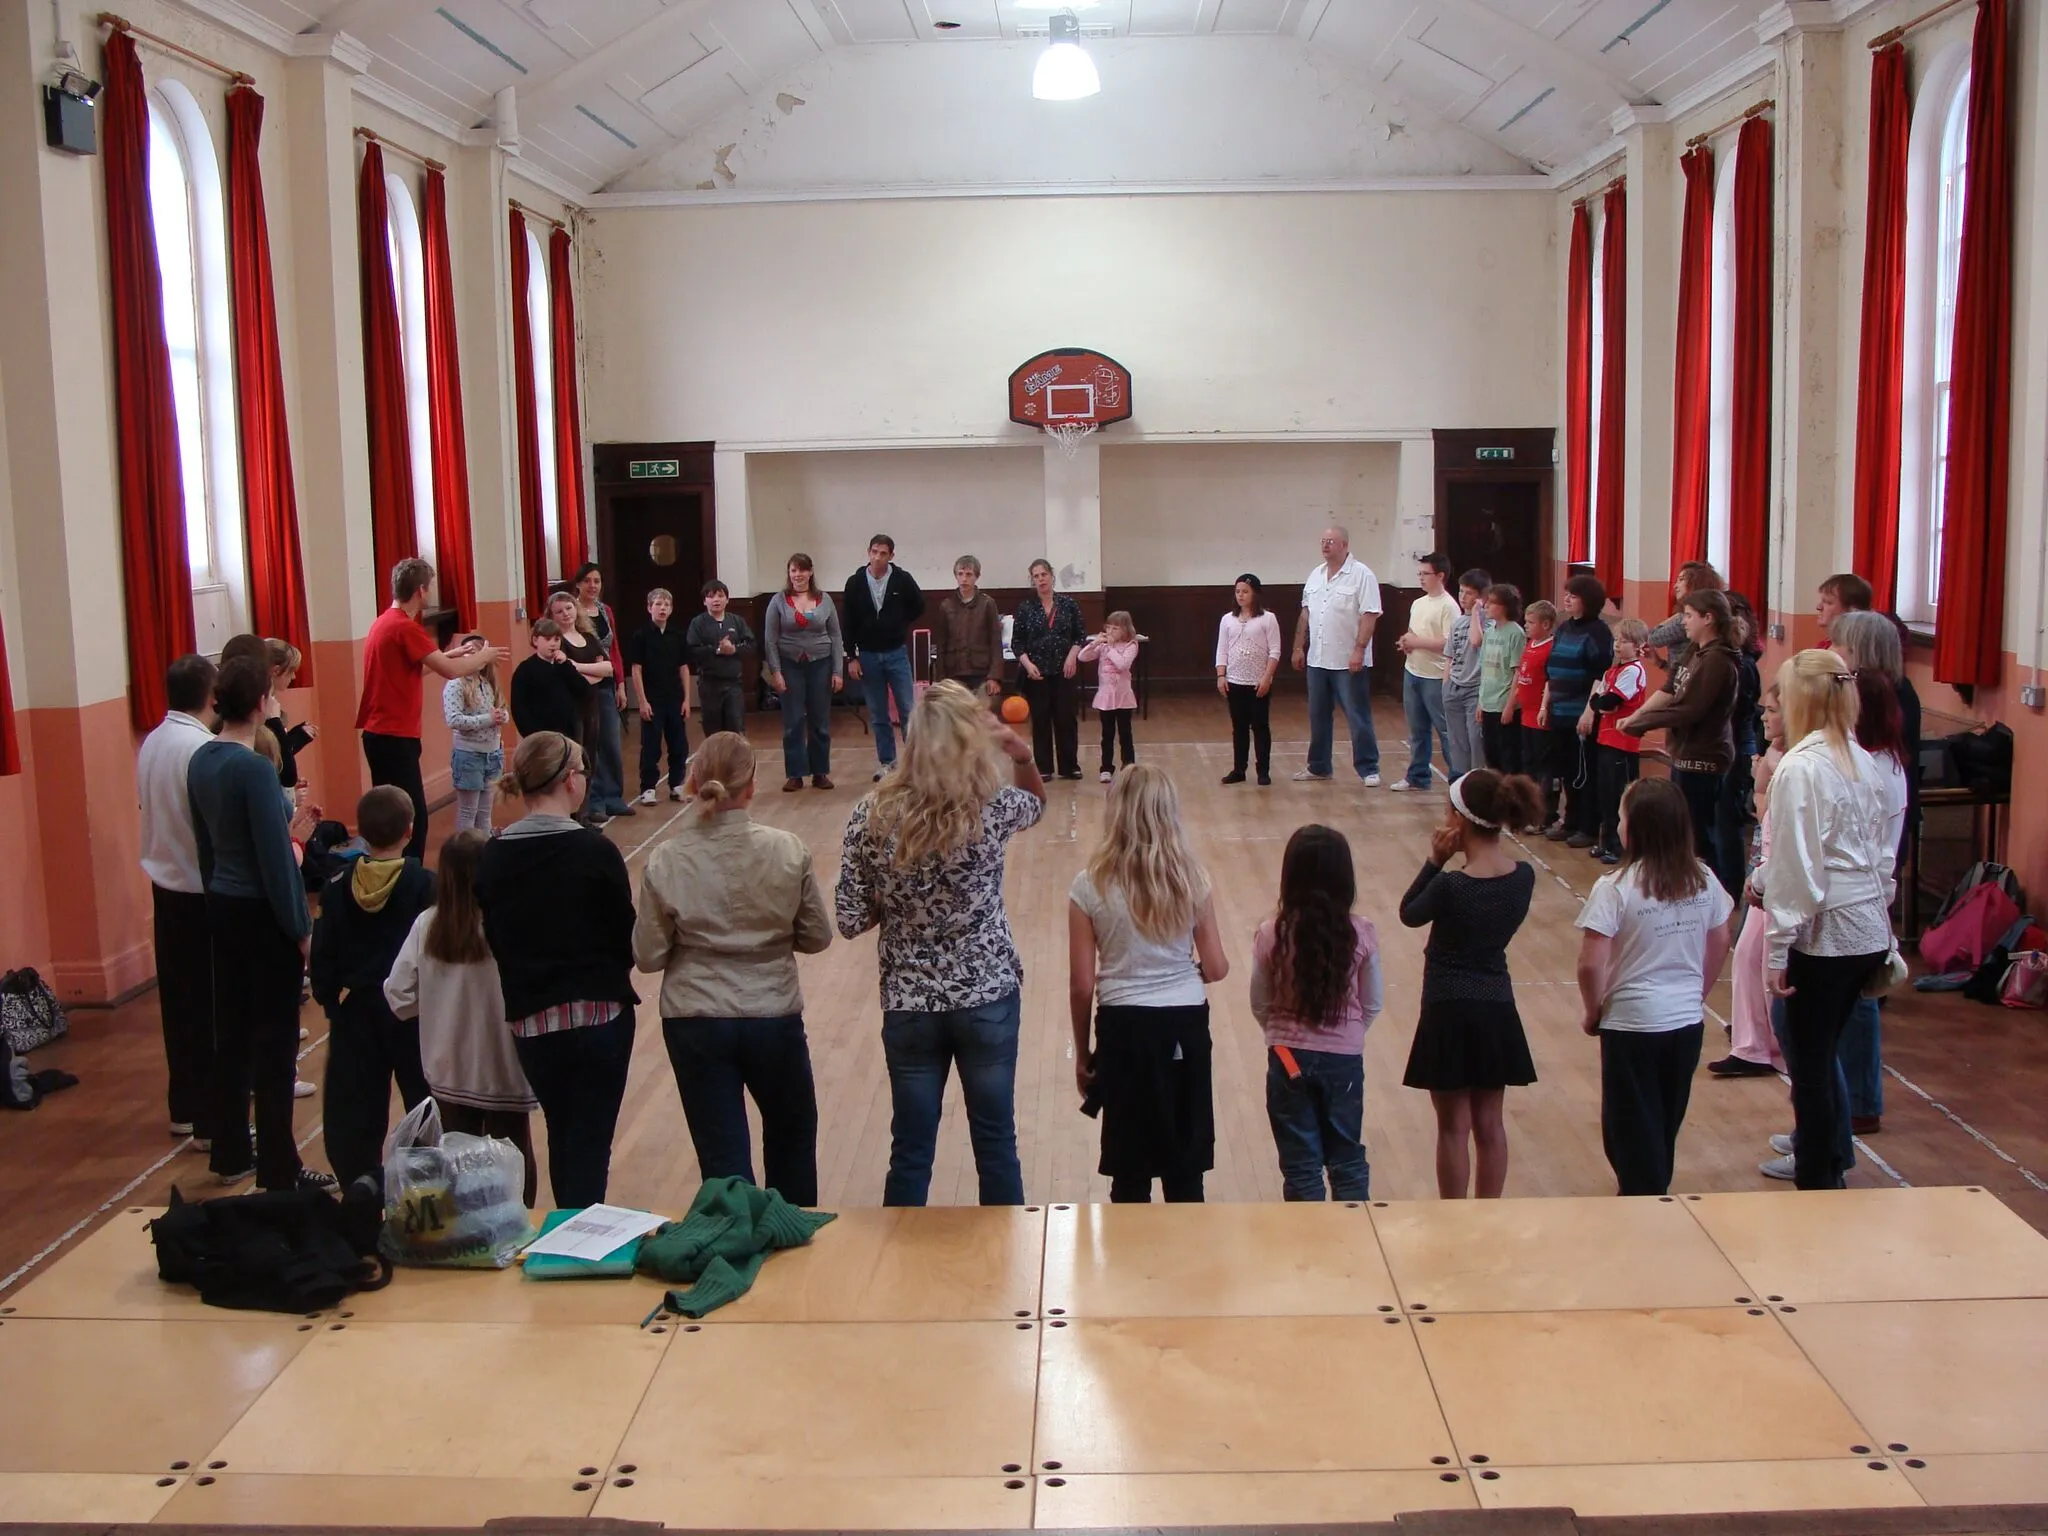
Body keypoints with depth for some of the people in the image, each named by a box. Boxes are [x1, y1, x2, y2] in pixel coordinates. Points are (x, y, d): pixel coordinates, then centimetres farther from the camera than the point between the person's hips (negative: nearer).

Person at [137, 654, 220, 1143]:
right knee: (214, 1005, 0)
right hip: (204, 890, -8)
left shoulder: (151, 744, 4)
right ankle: (214, 1118, 6)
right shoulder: (205, 749, -20)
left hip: (165, 884, 8)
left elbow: (157, 810, 9)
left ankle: (185, 1107, 27)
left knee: (178, 998, 16)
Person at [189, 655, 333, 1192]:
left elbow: (205, 841, 13)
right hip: (263, 913, -8)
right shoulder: (253, 768, -21)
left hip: (221, 908, 8)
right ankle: (279, 1169, 7)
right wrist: (302, 929, -14)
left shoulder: (200, 761, 4)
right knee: (275, 1041, 1)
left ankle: (231, 1153, 26)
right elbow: (275, 856, -20)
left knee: (231, 1031, 16)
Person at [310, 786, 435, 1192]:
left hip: (355, 1010, 2)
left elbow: (323, 953, 0)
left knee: (355, 1106, 8)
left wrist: (329, 1000, 12)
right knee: (425, 1101, 12)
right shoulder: (425, 885, -12)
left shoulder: (339, 884, -4)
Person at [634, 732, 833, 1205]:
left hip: (695, 1022, -1)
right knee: (792, 1135, 25)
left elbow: (648, 956, -6)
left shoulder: (666, 863, -13)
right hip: (774, 1015, 1)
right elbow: (816, 936, -3)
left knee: (723, 1157, 9)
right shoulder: (788, 851, -12)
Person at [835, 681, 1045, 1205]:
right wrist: (1021, 755, -3)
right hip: (988, 998, 0)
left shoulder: (872, 817, -12)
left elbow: (851, 922, -7)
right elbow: (1036, 801, 13)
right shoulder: (992, 810, -12)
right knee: (996, 1144, 14)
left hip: (909, 1005, 1)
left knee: (910, 1155, 12)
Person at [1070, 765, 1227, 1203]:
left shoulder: (1091, 886, -9)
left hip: (1125, 1028, -2)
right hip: (1187, 1025, 2)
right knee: (1186, 1172, 13)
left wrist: (1082, 1051, 7)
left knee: (1130, 1176, 10)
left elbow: (1082, 984, -6)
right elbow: (1215, 969, 0)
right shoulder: (1191, 879, -3)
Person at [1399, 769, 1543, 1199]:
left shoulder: (1451, 885, -22)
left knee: (1454, 1127, 7)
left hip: (1450, 1012, -5)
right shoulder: (1524, 877, -6)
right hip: (1498, 1010, 5)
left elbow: (1409, 914, -4)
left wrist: (1436, 860, -8)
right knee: (1489, 1123, 16)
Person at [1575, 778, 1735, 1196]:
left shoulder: (1614, 889, -19)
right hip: (1688, 1022, 6)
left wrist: (1593, 1012, -5)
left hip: (1632, 1025, -5)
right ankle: (1657, 1196, 36)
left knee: (1633, 1130, 10)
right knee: (1666, 1126, 22)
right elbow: (1719, 945, 8)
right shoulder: (1704, 881, -3)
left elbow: (1590, 965, -21)